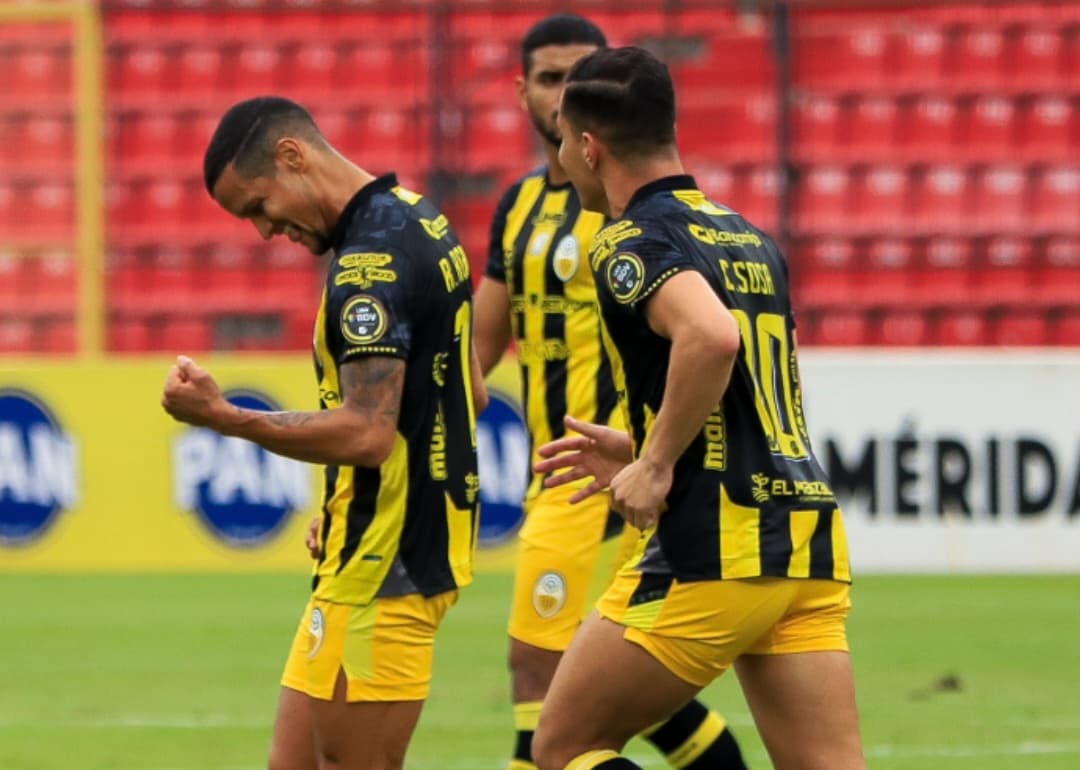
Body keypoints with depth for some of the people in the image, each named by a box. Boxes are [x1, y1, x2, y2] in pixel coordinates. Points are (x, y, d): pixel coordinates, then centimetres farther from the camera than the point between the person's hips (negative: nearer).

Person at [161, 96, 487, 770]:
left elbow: (367, 432, -26)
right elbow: (472, 393, 22)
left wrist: (224, 417, -20)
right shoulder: (419, 221, 13)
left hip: (379, 574, -10)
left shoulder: (371, 255, -19)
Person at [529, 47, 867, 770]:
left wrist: (656, 465, -17)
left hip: (710, 556, -7)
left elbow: (711, 336, -28)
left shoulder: (632, 243, -7)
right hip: (810, 549, 7)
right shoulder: (750, 238, 18)